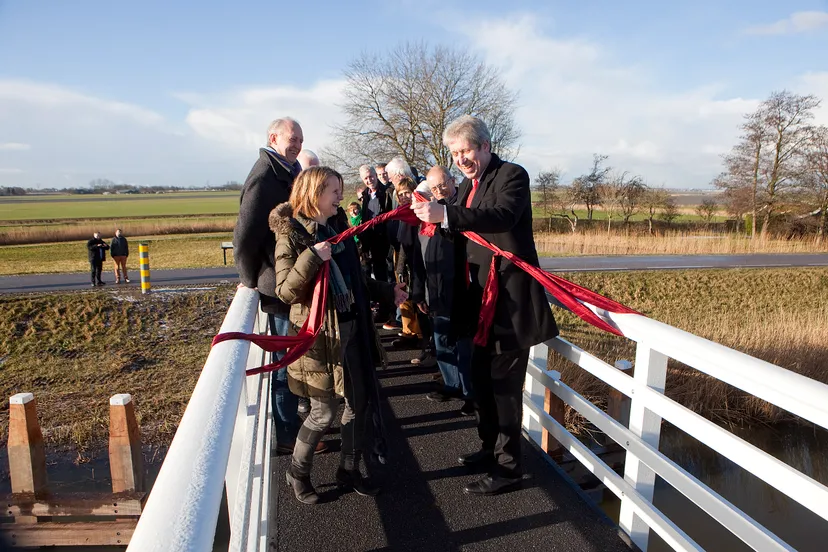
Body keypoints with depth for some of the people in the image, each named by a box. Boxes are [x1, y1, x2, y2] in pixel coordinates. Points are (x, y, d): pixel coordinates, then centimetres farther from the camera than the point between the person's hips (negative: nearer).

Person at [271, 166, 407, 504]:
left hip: (353, 330, 7)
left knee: (361, 403, 11)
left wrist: (387, 290, 22)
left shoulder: (337, 228, 13)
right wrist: (311, 257, -28)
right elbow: (285, 290, -17)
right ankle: (298, 472, 28)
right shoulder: (292, 235, -10)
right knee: (324, 410, 3)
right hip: (319, 335, -7)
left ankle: (349, 470, 30)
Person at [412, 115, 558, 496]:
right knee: (482, 378, 18)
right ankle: (491, 447, 37)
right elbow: (461, 232, 13)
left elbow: (502, 216, -31)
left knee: (505, 383, -1)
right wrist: (434, 217, -6)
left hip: (508, 299, -9)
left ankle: (508, 467, 14)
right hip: (480, 299, 9)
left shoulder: (512, 175, -11)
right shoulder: (468, 184, 14)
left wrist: (446, 214, -41)